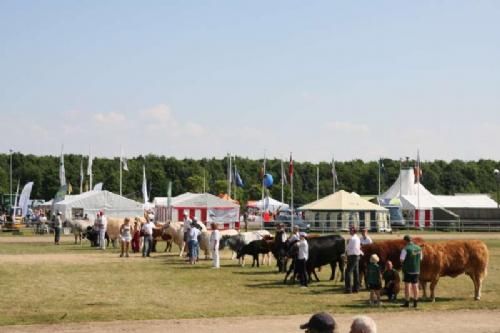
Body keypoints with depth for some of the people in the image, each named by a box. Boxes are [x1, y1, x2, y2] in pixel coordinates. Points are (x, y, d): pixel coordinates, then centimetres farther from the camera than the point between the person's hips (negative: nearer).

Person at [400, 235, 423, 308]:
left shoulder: (406, 249, -14)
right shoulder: (419, 248, 4)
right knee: (415, 286, 11)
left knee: (407, 286, 1)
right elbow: (421, 258, 15)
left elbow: (401, 260, -13)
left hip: (408, 270, -5)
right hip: (416, 270, 5)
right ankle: (415, 302, 13)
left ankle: (407, 303, 1)